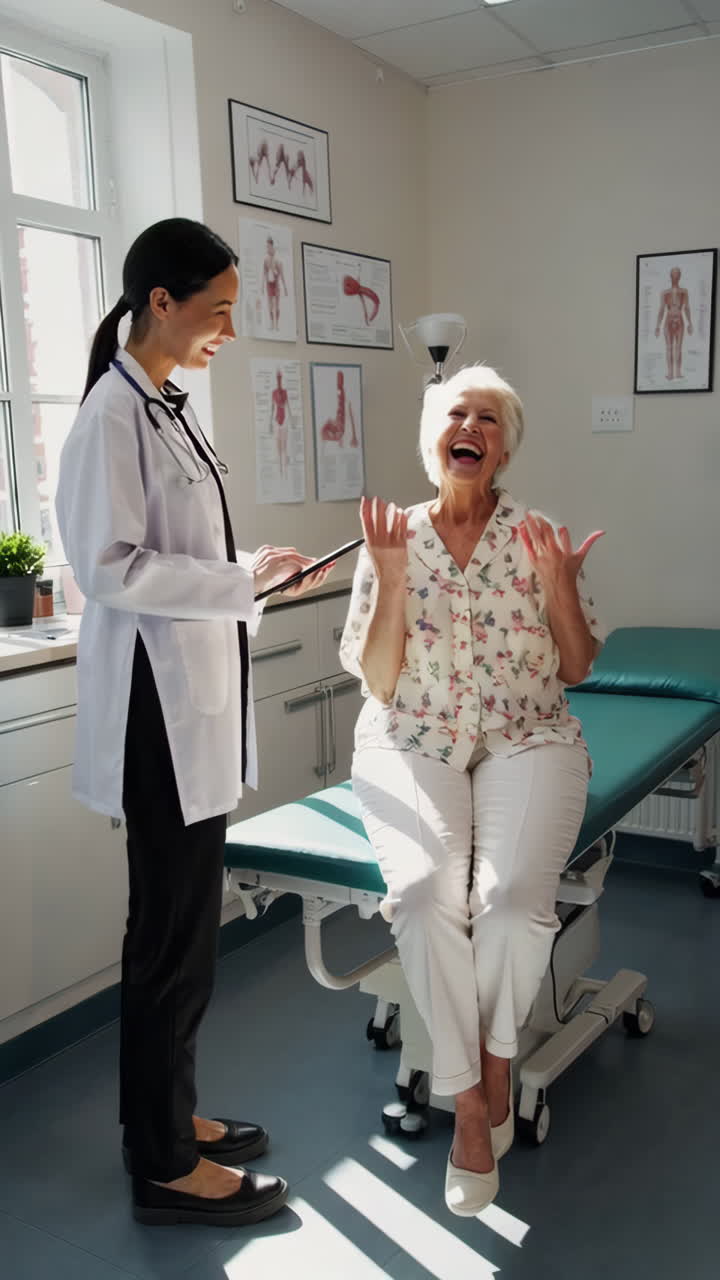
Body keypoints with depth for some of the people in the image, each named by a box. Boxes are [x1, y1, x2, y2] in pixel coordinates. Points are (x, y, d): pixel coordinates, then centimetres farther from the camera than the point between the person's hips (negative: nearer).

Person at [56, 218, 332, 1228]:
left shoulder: (168, 407, 14)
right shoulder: (114, 413, -14)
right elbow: (112, 568, -20)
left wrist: (255, 573, 12)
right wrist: (245, 580, -18)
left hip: (200, 697, 9)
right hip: (157, 701, -9)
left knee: (187, 925, 17)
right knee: (173, 935, 1)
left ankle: (169, 1116, 33)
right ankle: (164, 1167, 18)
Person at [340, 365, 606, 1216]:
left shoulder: (537, 537, 5)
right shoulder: (392, 540, 4)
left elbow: (575, 670, 7)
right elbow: (378, 683, -1)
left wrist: (559, 589, -11)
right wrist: (391, 582, -13)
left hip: (525, 741, 0)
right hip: (414, 745, 0)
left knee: (514, 893, -28)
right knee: (425, 892, -29)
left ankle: (492, 1059, 2)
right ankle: (472, 1100, -9)